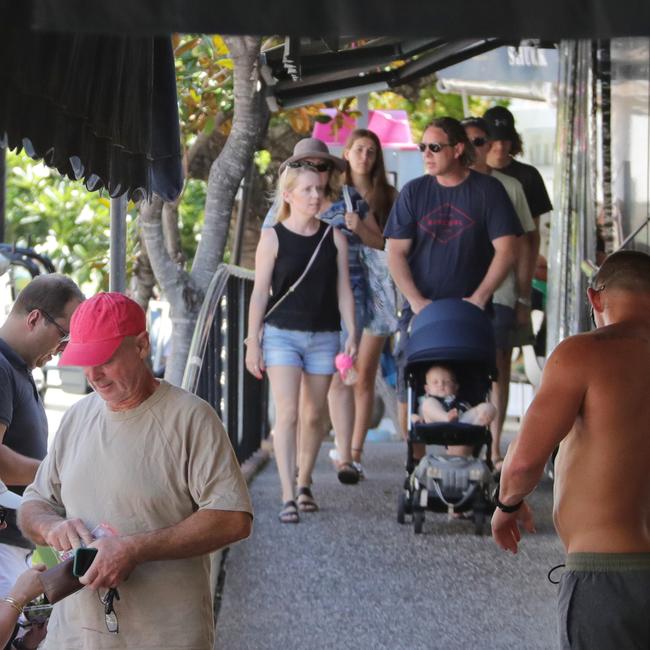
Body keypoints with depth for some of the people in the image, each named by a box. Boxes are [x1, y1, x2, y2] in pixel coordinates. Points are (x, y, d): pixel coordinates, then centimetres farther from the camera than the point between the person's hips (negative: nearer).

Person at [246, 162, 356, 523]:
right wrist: (252, 341, -4)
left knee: (313, 415, 9)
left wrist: (352, 335, 1)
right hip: (282, 334, -3)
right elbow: (260, 291, -2)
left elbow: (343, 290, 7)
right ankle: (287, 496, -16)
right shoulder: (273, 237, -3)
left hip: (323, 337, 3)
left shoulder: (333, 237, 5)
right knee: (287, 413, -12)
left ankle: (305, 483, 26)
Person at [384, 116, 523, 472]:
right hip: (421, 309, 2)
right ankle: (415, 466, 8)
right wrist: (416, 301, -9)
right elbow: (396, 252, 3)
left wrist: (478, 299, -10)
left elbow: (506, 250, -3)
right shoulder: (414, 192, 5)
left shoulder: (487, 190, 0)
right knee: (410, 390, -1)